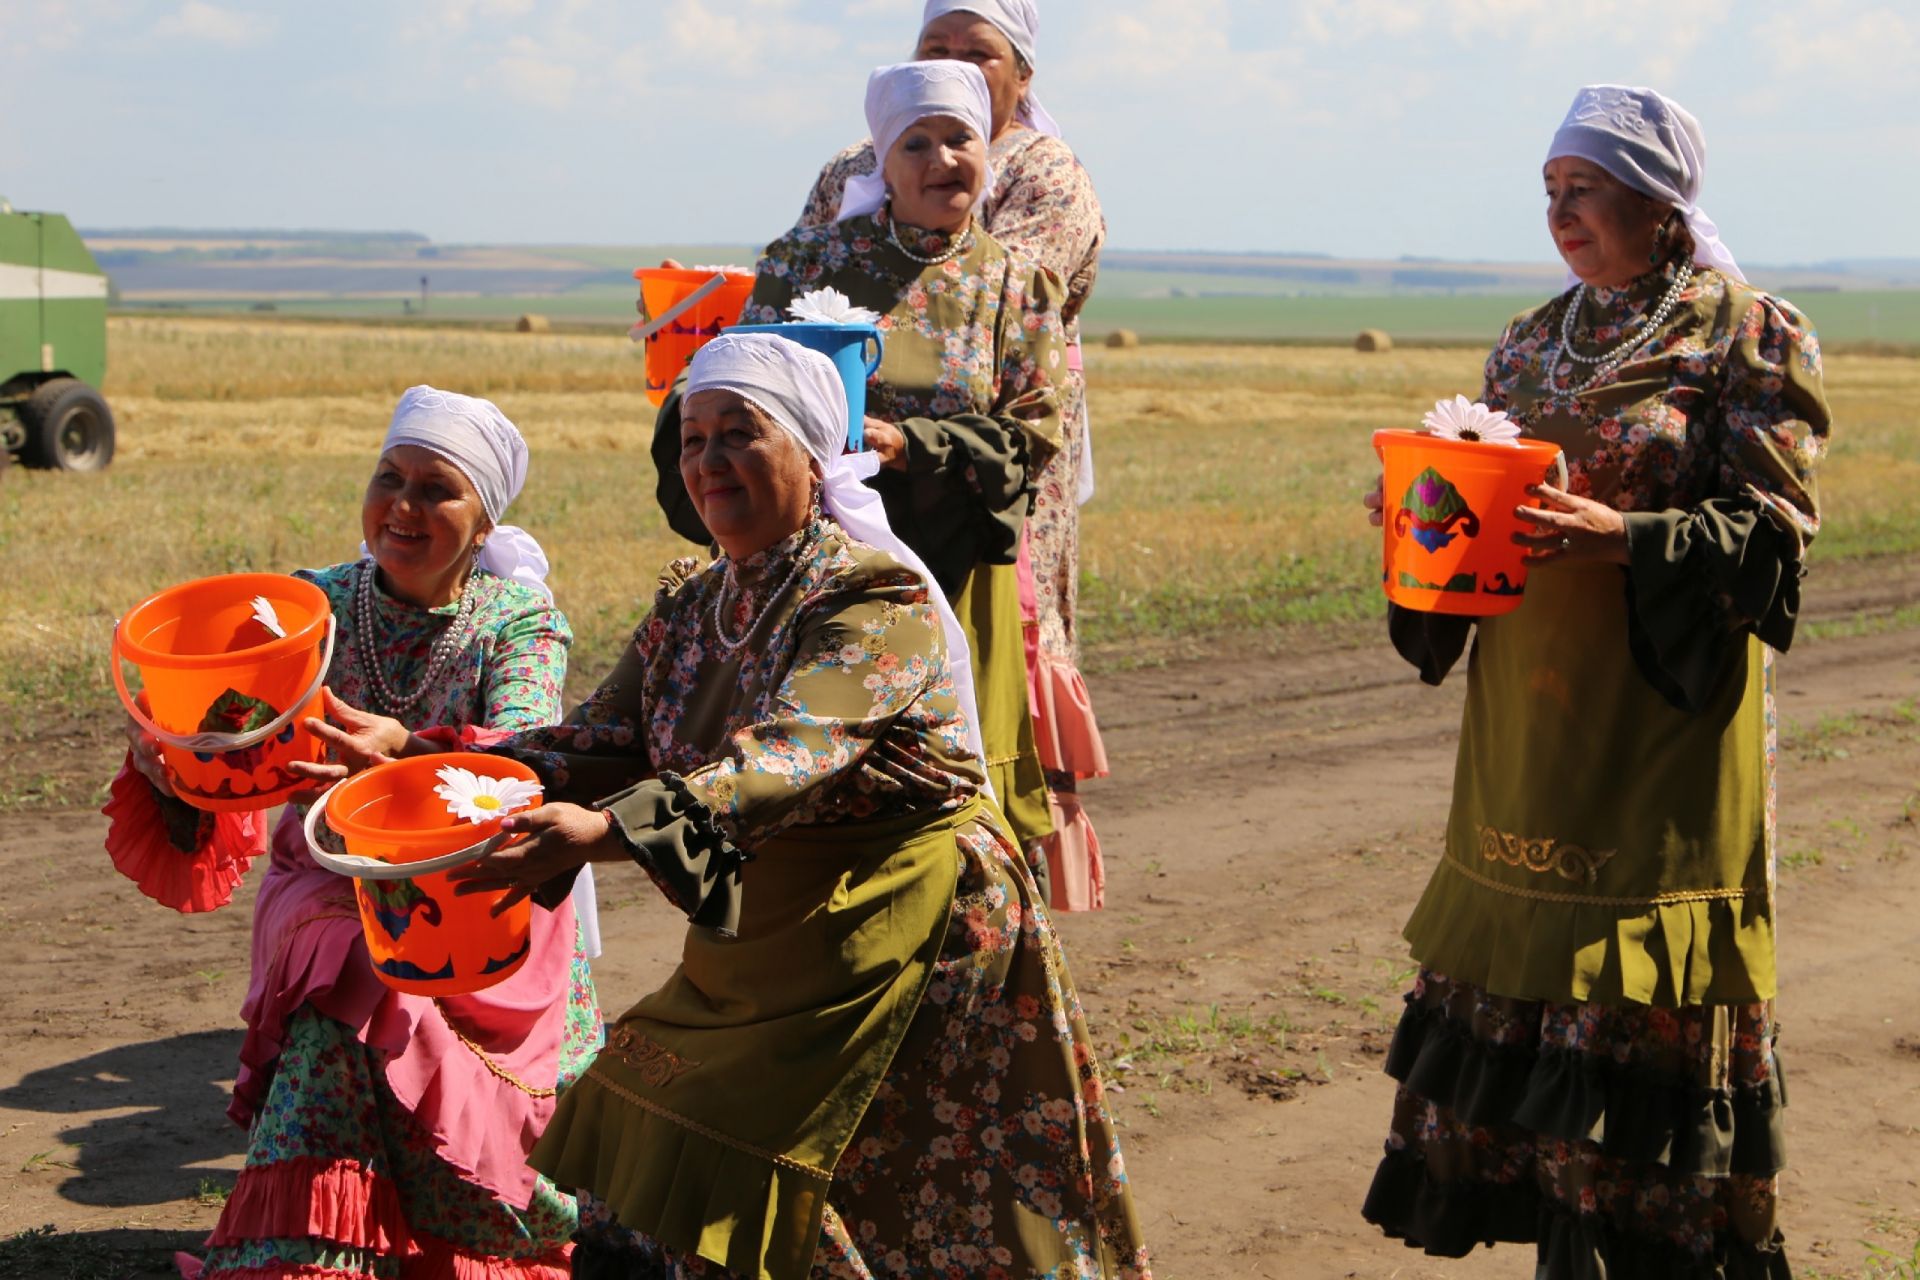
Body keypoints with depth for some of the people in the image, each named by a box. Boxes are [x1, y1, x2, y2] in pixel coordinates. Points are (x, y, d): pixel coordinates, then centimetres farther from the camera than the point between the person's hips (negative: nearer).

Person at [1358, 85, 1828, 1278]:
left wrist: (1627, 537, -24)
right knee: (1522, 965, 6)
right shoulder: (1533, 343, 15)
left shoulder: (1749, 336, -3)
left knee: (1642, 1000, -5)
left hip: (1664, 731, -6)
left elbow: (1772, 535, -10)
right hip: (1530, 722, 6)